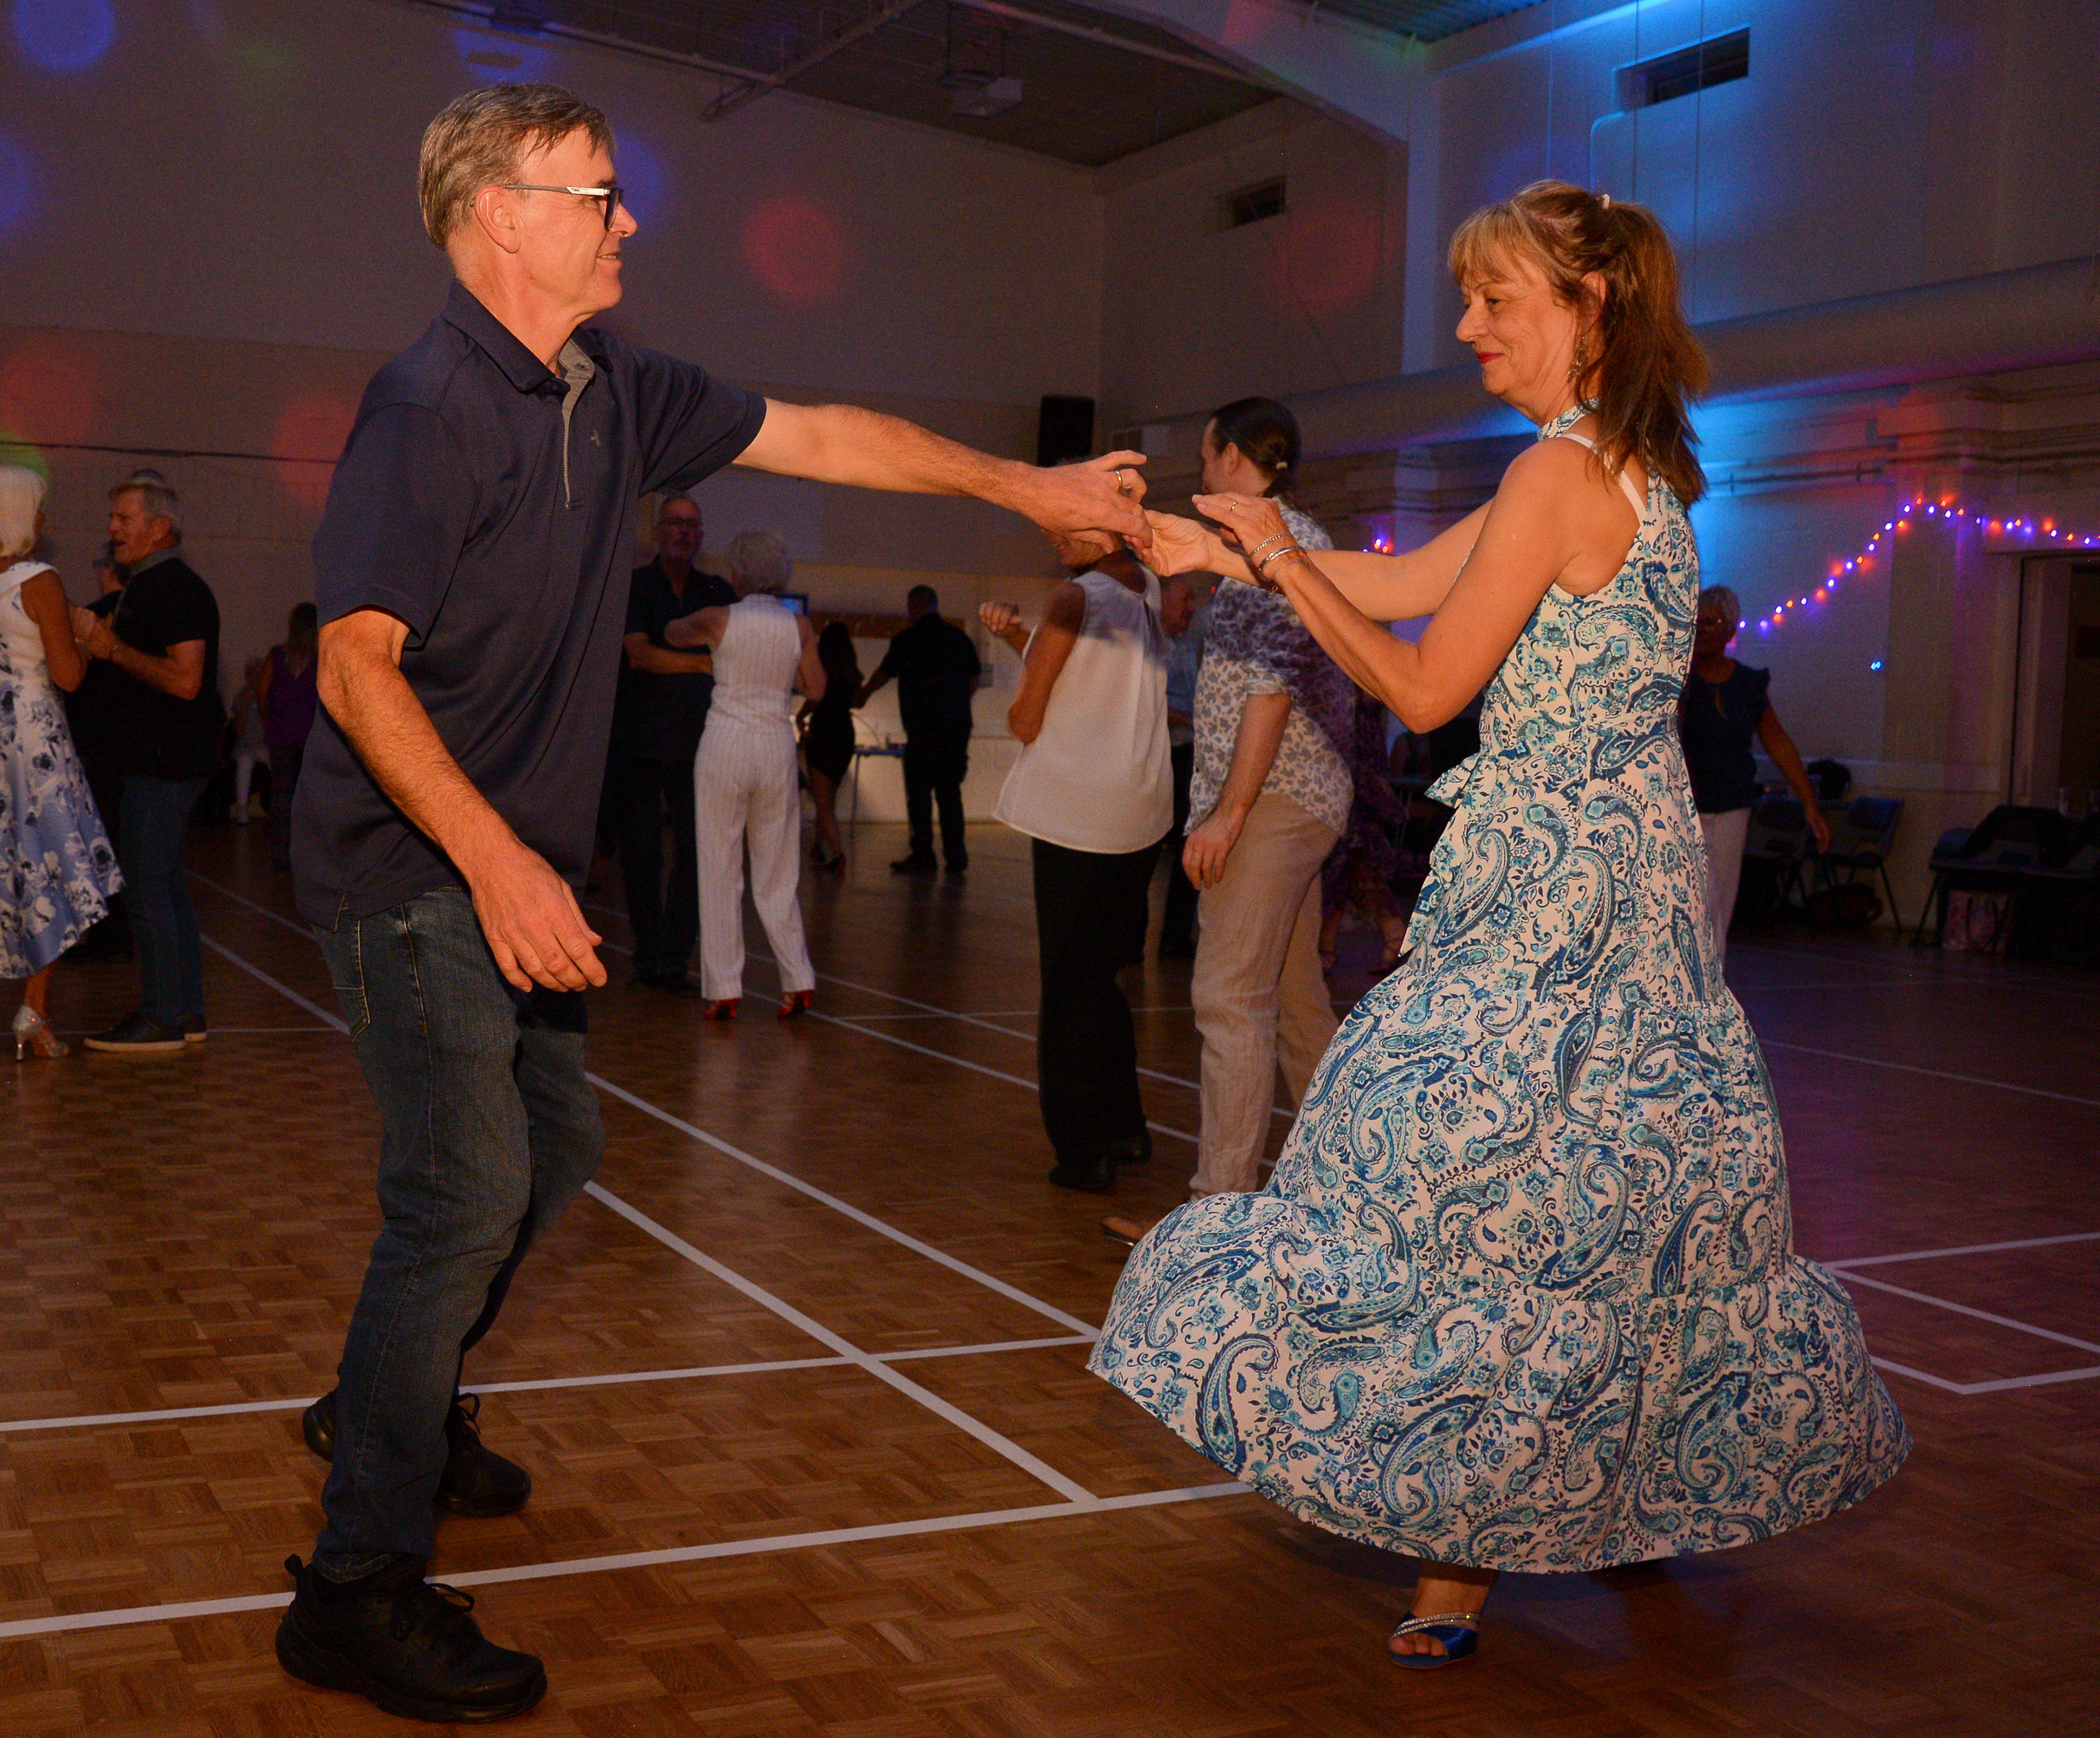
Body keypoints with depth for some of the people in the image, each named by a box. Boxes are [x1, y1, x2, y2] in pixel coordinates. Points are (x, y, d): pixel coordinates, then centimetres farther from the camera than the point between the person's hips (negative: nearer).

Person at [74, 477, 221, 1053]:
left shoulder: (177, 589, -14)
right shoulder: (146, 587, 18)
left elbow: (184, 679, -22)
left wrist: (112, 648, -16)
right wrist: (97, 634, 4)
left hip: (166, 762, -10)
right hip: (158, 759, 10)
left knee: (147, 883, -8)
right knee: (166, 882, 12)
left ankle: (161, 1018, -4)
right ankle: (186, 1011, 18)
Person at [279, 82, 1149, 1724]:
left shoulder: (617, 391, 7)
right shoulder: (432, 404, -18)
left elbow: (815, 435, 15)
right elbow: (356, 668, -22)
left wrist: (1025, 486, 17)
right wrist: (497, 862, -30)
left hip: (514, 859, 9)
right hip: (415, 865, -9)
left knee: (555, 1147, 16)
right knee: (470, 1189, -10)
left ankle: (395, 1406, 38)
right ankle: (361, 1592, 1)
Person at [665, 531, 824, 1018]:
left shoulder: (719, 619, -5)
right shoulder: (798, 625, 0)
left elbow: (673, 634, 15)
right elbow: (816, 689, 7)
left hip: (725, 744, -3)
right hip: (777, 745, 3)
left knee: (720, 872, 3)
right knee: (777, 873, 11)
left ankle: (723, 989, 2)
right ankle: (798, 982, 6)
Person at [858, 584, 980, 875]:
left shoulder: (908, 638, -2)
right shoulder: (960, 637, 11)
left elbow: (884, 673, 11)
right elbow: (973, 681, 15)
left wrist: (862, 696, 29)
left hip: (924, 728, -5)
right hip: (958, 726, 5)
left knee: (919, 791, -1)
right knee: (950, 791, 9)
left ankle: (923, 856, -5)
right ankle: (956, 857, 8)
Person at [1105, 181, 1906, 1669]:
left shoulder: (1559, 475, -16)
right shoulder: (1637, 468, 14)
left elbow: (1424, 690, -13)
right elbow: (1402, 581, 15)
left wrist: (1282, 559, -5)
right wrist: (1235, 547, 13)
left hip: (1549, 895, -9)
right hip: (1638, 878, 9)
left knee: (1490, 1181, -2)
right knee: (1632, 1200, 17)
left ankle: (1467, 1547, 8)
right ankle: (1679, 1494, 31)